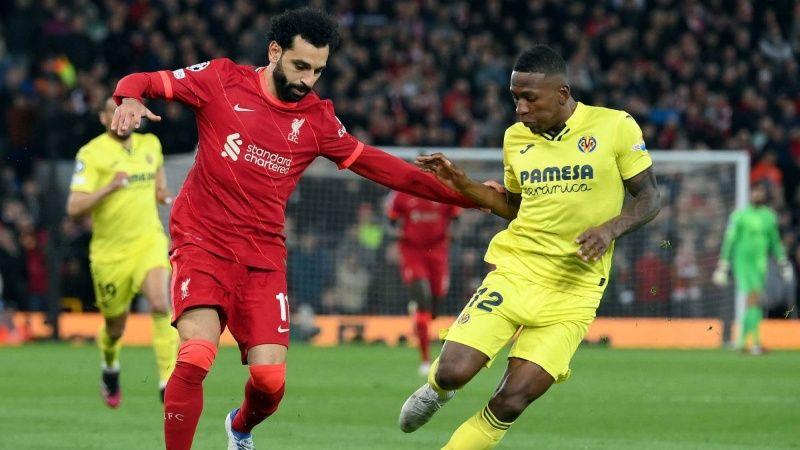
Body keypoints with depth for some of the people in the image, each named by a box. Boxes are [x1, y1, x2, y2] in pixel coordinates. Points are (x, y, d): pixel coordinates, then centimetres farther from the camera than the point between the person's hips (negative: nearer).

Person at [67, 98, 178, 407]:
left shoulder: (150, 144, 6)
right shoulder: (91, 154, -11)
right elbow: (74, 207, -18)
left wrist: (162, 192, 9)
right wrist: (110, 186, -30)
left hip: (148, 242, 2)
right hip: (110, 251, -2)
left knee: (160, 305, -25)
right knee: (115, 327, 12)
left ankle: (168, 381, -24)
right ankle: (110, 368, 46)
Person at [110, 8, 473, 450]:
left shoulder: (317, 118, 8)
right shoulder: (224, 80, -1)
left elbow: (375, 164, 14)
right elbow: (143, 82, 1)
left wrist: (460, 194, 11)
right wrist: (130, 99, -24)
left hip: (263, 256, 3)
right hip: (203, 243, -3)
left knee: (270, 378, -7)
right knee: (196, 357, -24)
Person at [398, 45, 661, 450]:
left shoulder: (615, 127, -6)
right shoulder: (516, 137, 6)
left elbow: (649, 198, 1)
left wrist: (610, 228, -18)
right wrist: (461, 184, 7)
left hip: (573, 291, -3)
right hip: (514, 272, 3)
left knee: (512, 401, -11)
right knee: (453, 372, -14)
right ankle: (437, 388, 23)